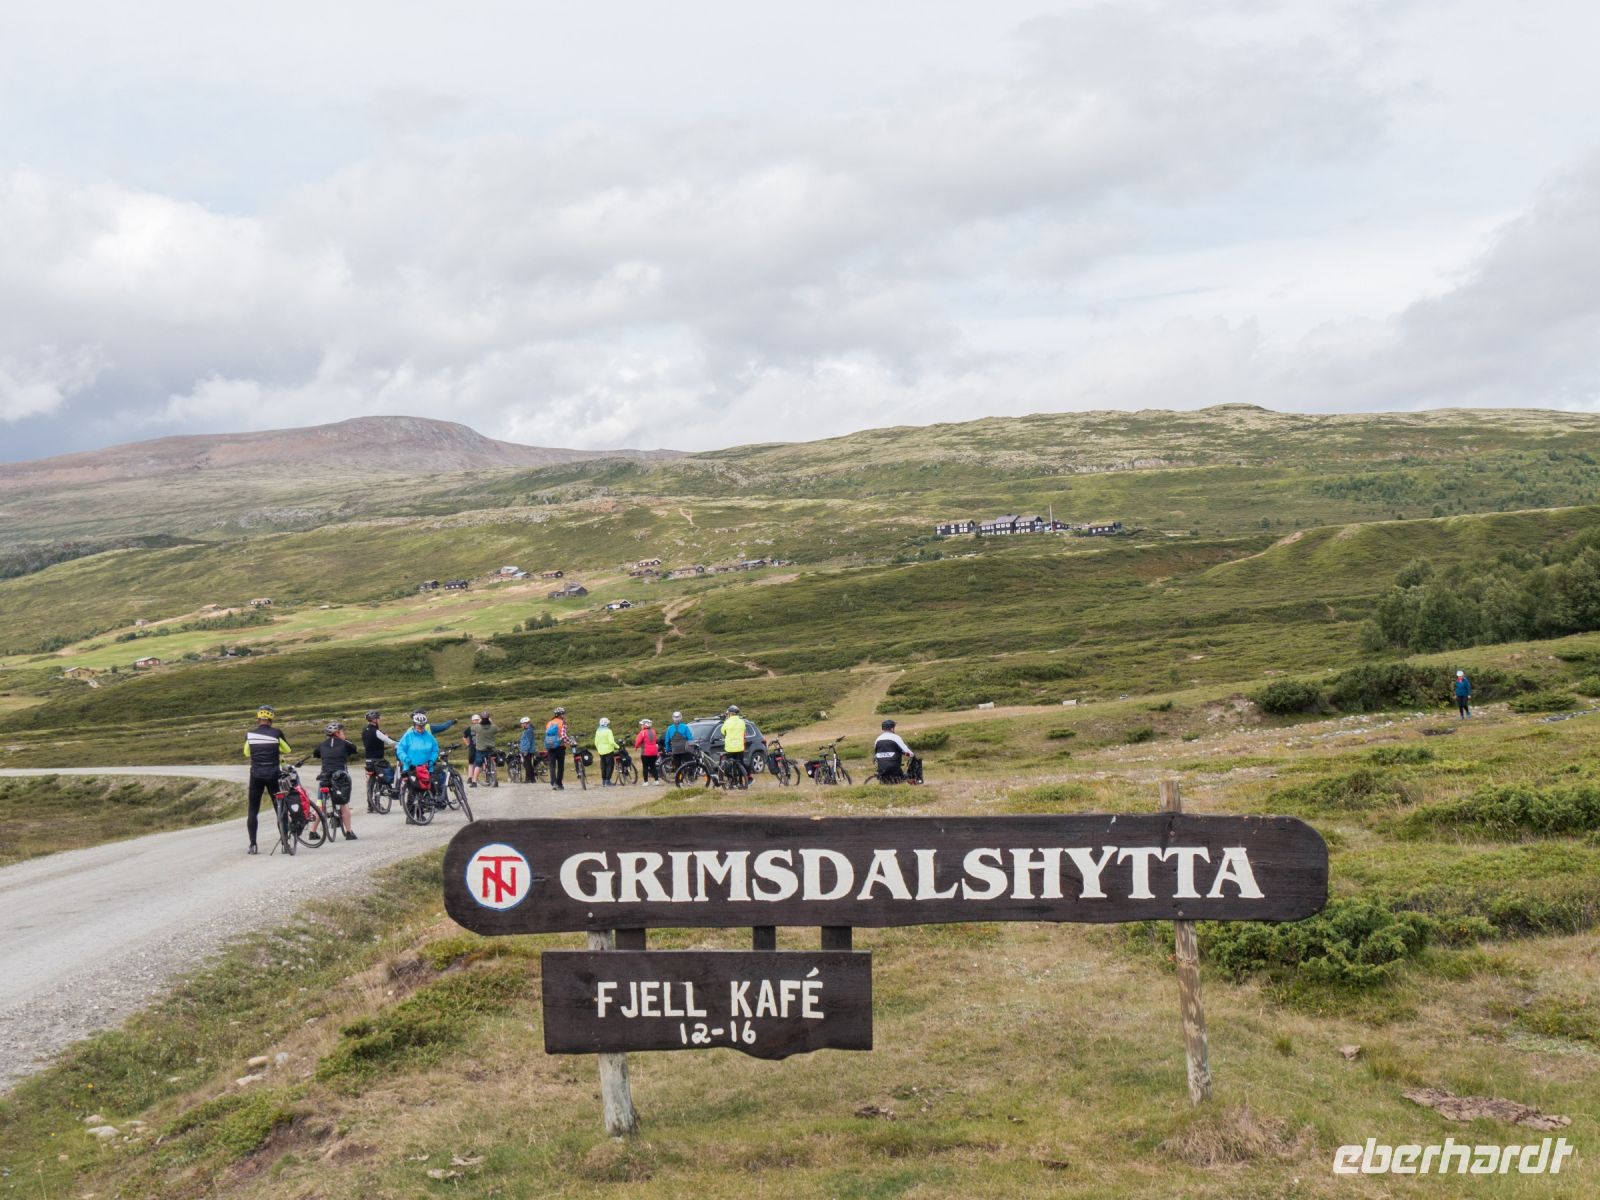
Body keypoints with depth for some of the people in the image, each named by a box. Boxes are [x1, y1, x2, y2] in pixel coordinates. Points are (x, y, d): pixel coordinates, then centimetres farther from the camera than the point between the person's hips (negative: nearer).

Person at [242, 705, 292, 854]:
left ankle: (252, 844, -1)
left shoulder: (250, 734, 1)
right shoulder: (276, 733, -5)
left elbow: (247, 754, 15)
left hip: (256, 775, 1)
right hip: (273, 775, -1)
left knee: (252, 811, 6)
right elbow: (288, 750, 7)